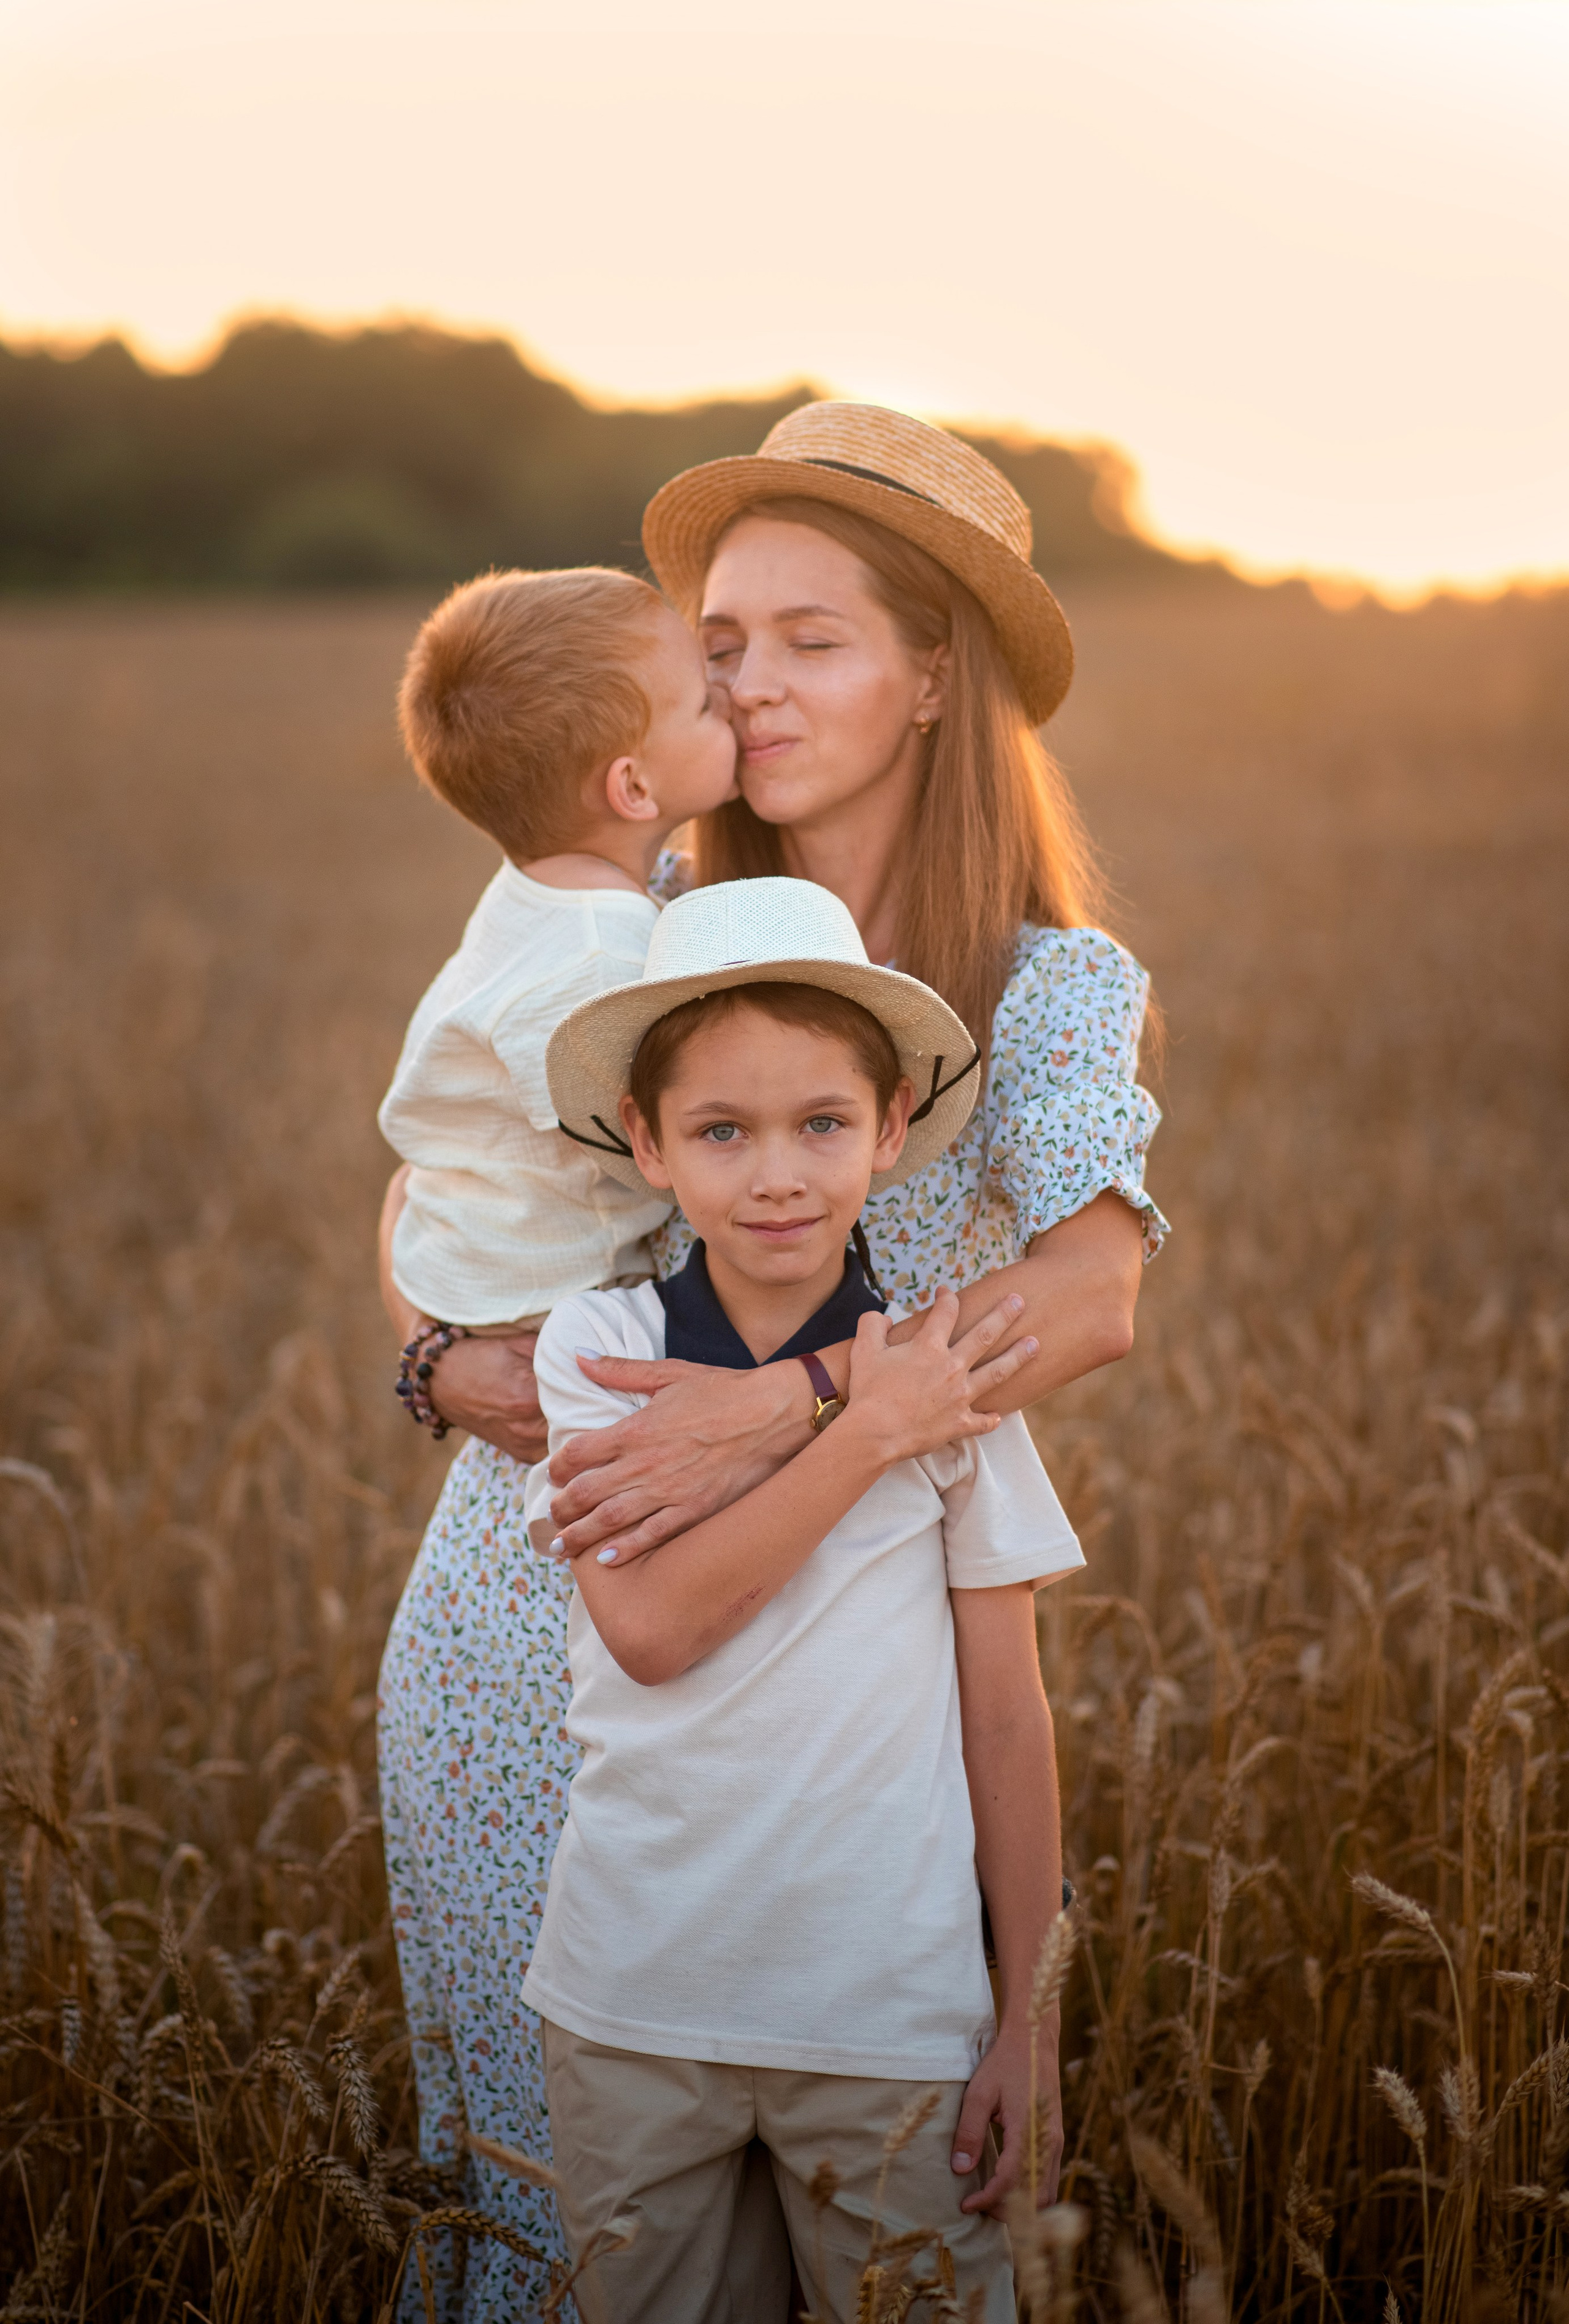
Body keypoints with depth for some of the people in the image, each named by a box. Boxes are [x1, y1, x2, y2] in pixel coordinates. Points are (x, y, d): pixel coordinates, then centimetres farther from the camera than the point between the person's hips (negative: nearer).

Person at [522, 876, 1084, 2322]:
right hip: (632, 2000, 1)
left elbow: (1006, 1718, 0)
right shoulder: (598, 1349, -4)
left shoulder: (949, 1379, -4)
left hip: (890, 2014, -1)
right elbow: (648, 1625, -17)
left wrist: (1030, 2025, 0)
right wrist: (869, 1433, -17)